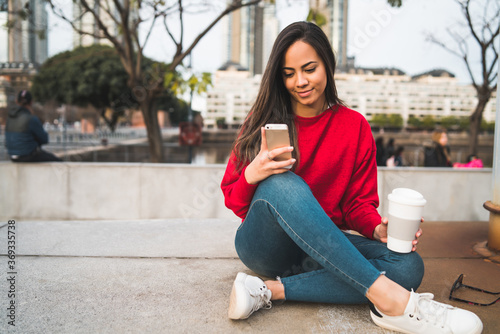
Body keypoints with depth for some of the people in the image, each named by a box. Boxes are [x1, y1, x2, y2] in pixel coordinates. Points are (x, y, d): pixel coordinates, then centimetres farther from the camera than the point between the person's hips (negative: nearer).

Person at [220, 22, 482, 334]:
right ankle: (386, 297, -35)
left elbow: (358, 202, 6)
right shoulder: (264, 121, 0)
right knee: (282, 182, -33)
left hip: (323, 249, 2)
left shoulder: (355, 126, 3)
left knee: (409, 266, -23)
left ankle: (271, 290, -27)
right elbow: (233, 201, -1)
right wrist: (251, 176, -24)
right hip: (265, 246, -2)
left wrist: (378, 229, -16)